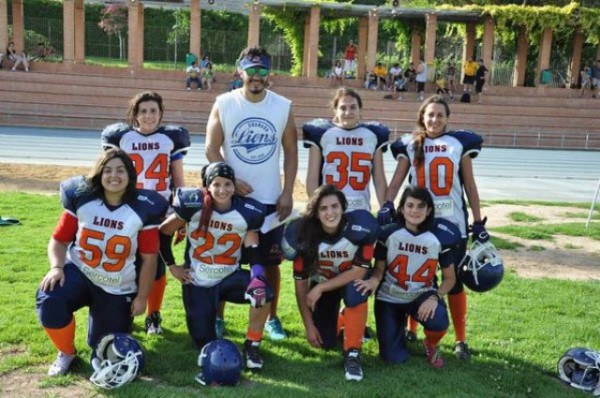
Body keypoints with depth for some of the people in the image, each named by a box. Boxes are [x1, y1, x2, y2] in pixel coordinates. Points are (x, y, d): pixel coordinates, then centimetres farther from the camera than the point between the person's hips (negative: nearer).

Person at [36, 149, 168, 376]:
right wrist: (56, 267, -21)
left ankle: (120, 314, 42)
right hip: (79, 272, 1)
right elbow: (59, 240, -1)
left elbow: (149, 258, -6)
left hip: (118, 288, 0)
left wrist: (141, 298, -5)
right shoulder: (80, 198, -9)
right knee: (49, 300, -32)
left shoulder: (144, 208, -12)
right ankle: (67, 353, -2)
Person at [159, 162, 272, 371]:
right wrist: (172, 266, -2)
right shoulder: (193, 205, -16)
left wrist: (258, 278, -26)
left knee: (262, 292, -31)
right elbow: (162, 233, -3)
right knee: (205, 344, -1)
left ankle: (252, 346, -8)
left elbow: (253, 252, -8)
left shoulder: (248, 212, -11)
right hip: (197, 282, -1)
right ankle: (206, 313, 34)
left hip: (229, 277, 1)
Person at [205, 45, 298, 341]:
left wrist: (287, 193, -3)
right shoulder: (223, 104, -3)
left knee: (270, 263, 8)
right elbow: (212, 148, -2)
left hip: (270, 200, 1)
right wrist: (231, 181, -14)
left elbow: (290, 151, 3)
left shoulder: (283, 107, 0)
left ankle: (272, 318, 23)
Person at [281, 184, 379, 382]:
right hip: (320, 284, 2)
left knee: (355, 288, -36)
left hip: (352, 281, -2)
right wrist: (309, 326, -13)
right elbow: (300, 282, -15)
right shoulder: (305, 235, -24)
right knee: (325, 342, -5)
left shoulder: (360, 228, -31)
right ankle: (339, 320, 31)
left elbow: (359, 272, -24)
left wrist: (320, 289, -26)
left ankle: (353, 354, -21)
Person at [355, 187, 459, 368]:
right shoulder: (388, 233, -12)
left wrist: (435, 297, -21)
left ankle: (431, 346, 5)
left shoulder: (440, 237, -11)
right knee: (395, 357, -8)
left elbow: (450, 278, -2)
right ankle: (399, 324, 28)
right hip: (390, 298, 0)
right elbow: (379, 267, -5)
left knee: (438, 321, -34)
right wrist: (374, 280, -29)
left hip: (423, 295, 0)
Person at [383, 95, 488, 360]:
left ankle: (461, 340, 15)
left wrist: (479, 222, 2)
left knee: (454, 280, 4)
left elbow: (469, 185, 5)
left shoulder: (460, 142, 3)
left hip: (453, 222, -1)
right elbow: (397, 180, -2)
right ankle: (411, 329, 27)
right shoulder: (410, 144, 5)